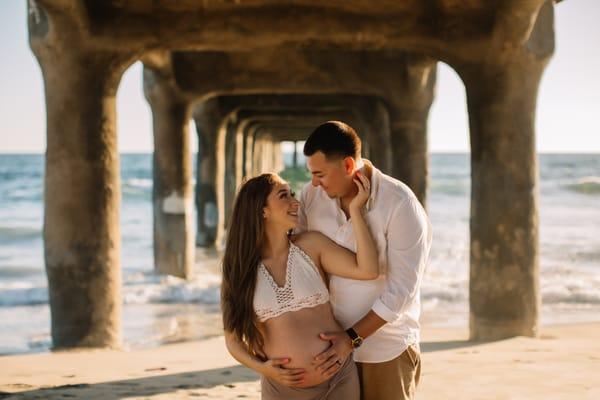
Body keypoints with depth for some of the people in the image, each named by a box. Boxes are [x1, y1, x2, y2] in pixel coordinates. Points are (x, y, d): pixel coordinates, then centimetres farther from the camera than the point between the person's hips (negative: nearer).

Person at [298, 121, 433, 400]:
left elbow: (401, 289, -18)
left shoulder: (401, 205, -17)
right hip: (330, 345, 4)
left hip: (386, 352, -4)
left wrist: (352, 338, -20)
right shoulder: (312, 196, -2)